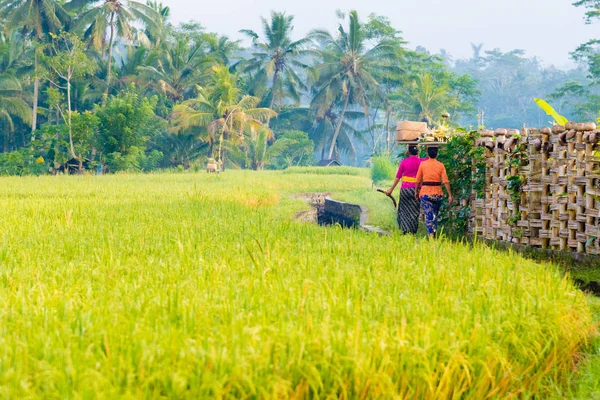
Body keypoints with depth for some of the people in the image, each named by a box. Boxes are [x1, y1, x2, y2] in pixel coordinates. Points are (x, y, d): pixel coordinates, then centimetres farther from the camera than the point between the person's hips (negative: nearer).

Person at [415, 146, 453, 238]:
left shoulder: (423, 164, -3)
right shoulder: (440, 165, -2)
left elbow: (418, 180, 3)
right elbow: (445, 181, -6)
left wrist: (416, 191, 17)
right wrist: (450, 195, -5)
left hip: (425, 192, -1)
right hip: (437, 193, 1)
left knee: (428, 215, -4)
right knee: (435, 214, 22)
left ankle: (431, 234, -17)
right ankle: (434, 230, 22)